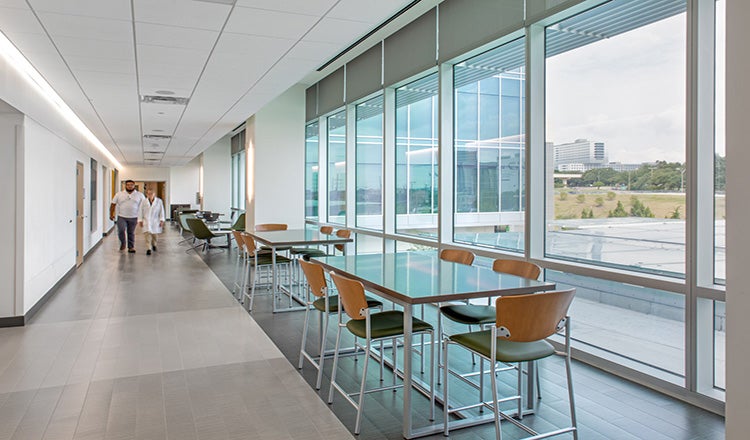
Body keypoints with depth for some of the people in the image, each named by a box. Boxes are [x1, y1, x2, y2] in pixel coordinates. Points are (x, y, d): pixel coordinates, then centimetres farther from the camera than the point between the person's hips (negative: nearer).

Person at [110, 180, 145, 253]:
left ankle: (131, 247, 16)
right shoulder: (119, 194, 4)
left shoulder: (140, 195, 3)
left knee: (131, 233, 7)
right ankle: (122, 243, 10)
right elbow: (113, 204, 7)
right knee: (121, 230, -13)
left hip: (133, 217, 0)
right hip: (121, 217, 0)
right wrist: (111, 214, 3)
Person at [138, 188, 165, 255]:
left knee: (154, 234, 12)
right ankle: (148, 249, -10)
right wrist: (140, 220, 1)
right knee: (147, 234, -11)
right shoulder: (144, 202, -2)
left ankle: (154, 245, 40)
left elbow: (161, 211, 1)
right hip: (146, 221, -1)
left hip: (155, 221, 1)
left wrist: (161, 220, -3)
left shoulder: (159, 201, -2)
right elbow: (140, 212, 3)